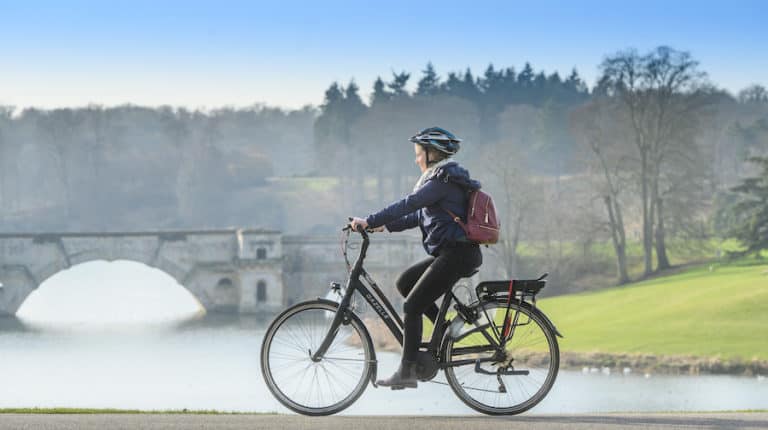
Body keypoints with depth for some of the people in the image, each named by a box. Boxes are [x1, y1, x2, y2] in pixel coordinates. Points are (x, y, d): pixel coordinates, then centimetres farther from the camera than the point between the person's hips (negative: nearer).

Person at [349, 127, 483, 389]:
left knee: (412, 306, -8)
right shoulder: (446, 178, 19)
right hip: (451, 252, 10)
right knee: (404, 282, 15)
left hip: (457, 254, -10)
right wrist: (386, 226, 14)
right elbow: (420, 215, 22)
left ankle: (407, 372, -8)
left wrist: (369, 221, -19)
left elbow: (408, 205, -20)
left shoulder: (442, 180, -13)